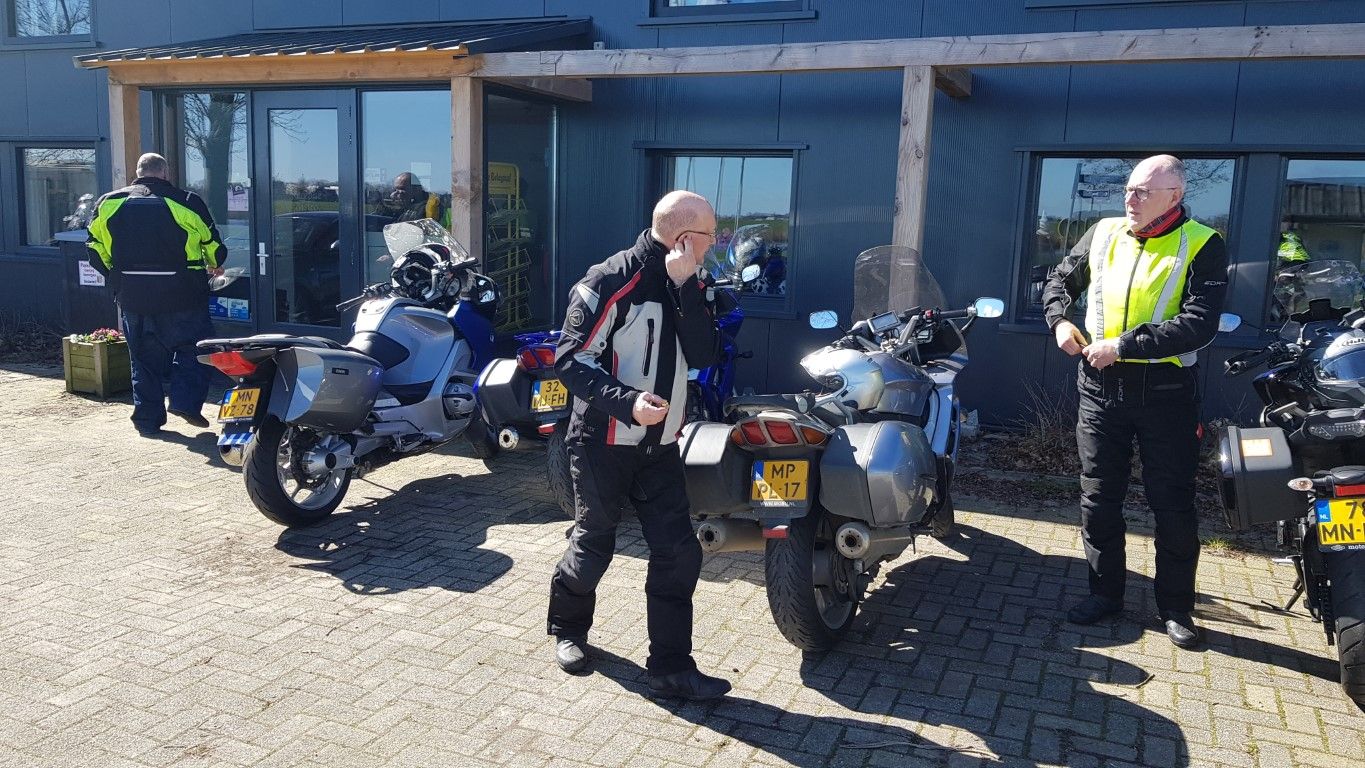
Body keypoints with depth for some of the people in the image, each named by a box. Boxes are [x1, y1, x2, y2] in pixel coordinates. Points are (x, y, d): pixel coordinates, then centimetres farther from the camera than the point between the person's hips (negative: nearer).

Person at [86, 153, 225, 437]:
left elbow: (96, 250, 7)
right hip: (181, 296, -3)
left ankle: (147, 419, 16)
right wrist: (213, 267, 24)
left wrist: (119, 277, 21)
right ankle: (186, 401, -4)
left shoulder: (109, 203, 6)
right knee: (192, 348, 11)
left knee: (143, 355, 13)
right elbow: (213, 245, 4)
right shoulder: (186, 202, -3)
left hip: (132, 297, 4)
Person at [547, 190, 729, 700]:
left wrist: (686, 287, -18)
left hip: (660, 446, 6)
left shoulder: (684, 284, 5)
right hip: (604, 444, -5)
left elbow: (703, 356, -8)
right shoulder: (611, 282, -16)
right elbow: (570, 362, -16)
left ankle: (671, 667, 10)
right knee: (592, 549, 9)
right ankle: (567, 628, 37)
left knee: (678, 553, -1)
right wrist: (628, 402, -28)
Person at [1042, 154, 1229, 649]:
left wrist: (1123, 345, -23)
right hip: (1100, 386, 4)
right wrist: (1059, 319, 0)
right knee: (1099, 498, 10)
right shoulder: (1105, 233, 6)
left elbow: (1199, 324, -19)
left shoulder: (1202, 247, -8)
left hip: (1164, 390, -4)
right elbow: (1062, 279, 20)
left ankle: (1175, 608, 20)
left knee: (1172, 504, 5)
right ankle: (1105, 593, 25)